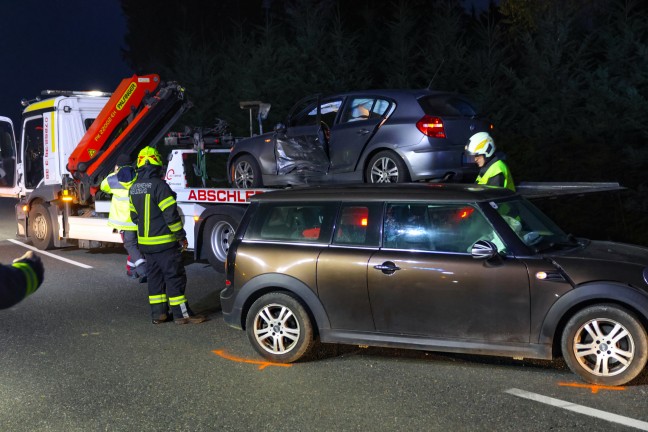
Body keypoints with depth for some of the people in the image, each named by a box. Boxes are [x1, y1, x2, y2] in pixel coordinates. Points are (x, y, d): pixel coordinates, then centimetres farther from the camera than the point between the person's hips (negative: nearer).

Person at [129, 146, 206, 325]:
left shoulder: (134, 188, 8)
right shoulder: (159, 185, -17)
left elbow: (134, 215, 15)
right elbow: (170, 214, -18)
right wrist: (181, 236, -11)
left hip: (145, 241, 8)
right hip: (164, 242, -8)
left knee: (154, 276, 14)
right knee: (175, 276, -2)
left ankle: (158, 313, 17)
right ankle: (182, 314, 0)